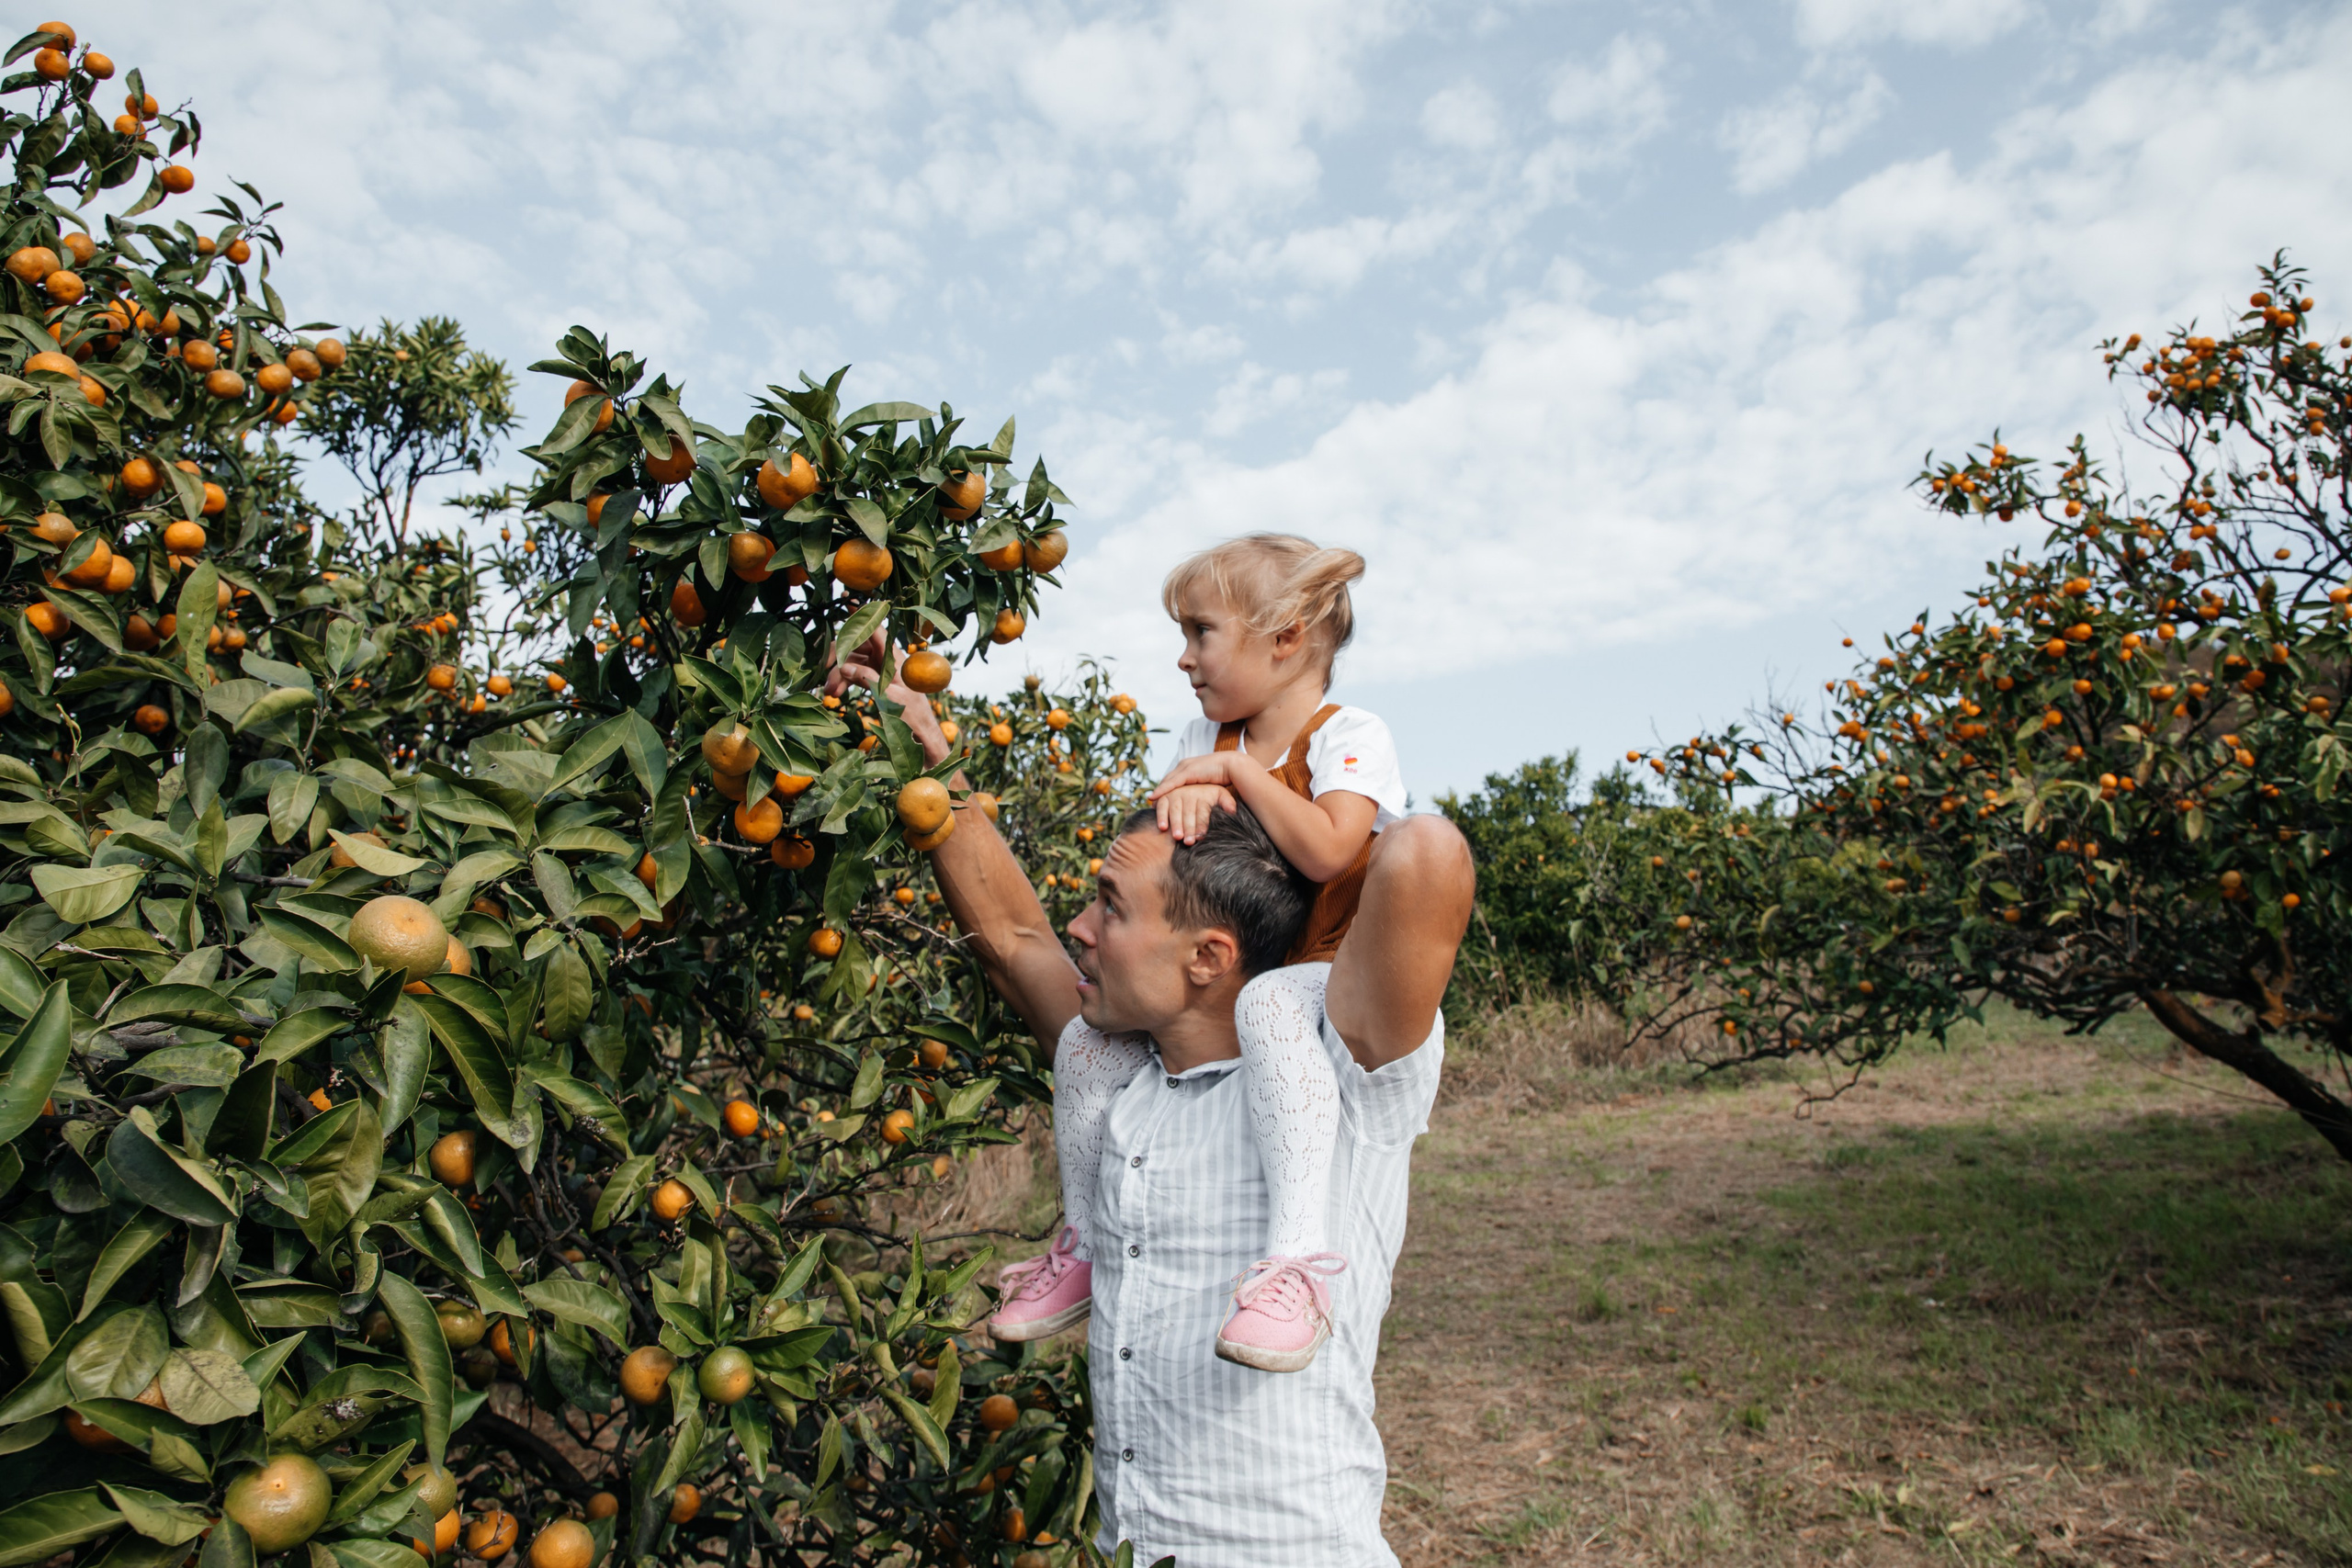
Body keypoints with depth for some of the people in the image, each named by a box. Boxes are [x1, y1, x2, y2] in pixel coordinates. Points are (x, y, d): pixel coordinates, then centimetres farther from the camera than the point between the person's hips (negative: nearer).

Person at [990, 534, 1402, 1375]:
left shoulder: (1351, 736, -11)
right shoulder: (1206, 739, 10)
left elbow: (1326, 851, -28)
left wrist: (1238, 771, -20)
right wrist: (1192, 796, -18)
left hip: (1332, 977, -7)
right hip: (1223, 978, 7)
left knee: (1267, 1002, -41)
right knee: (1091, 1040, -5)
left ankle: (1300, 1256, -43)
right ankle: (1083, 1243, 17)